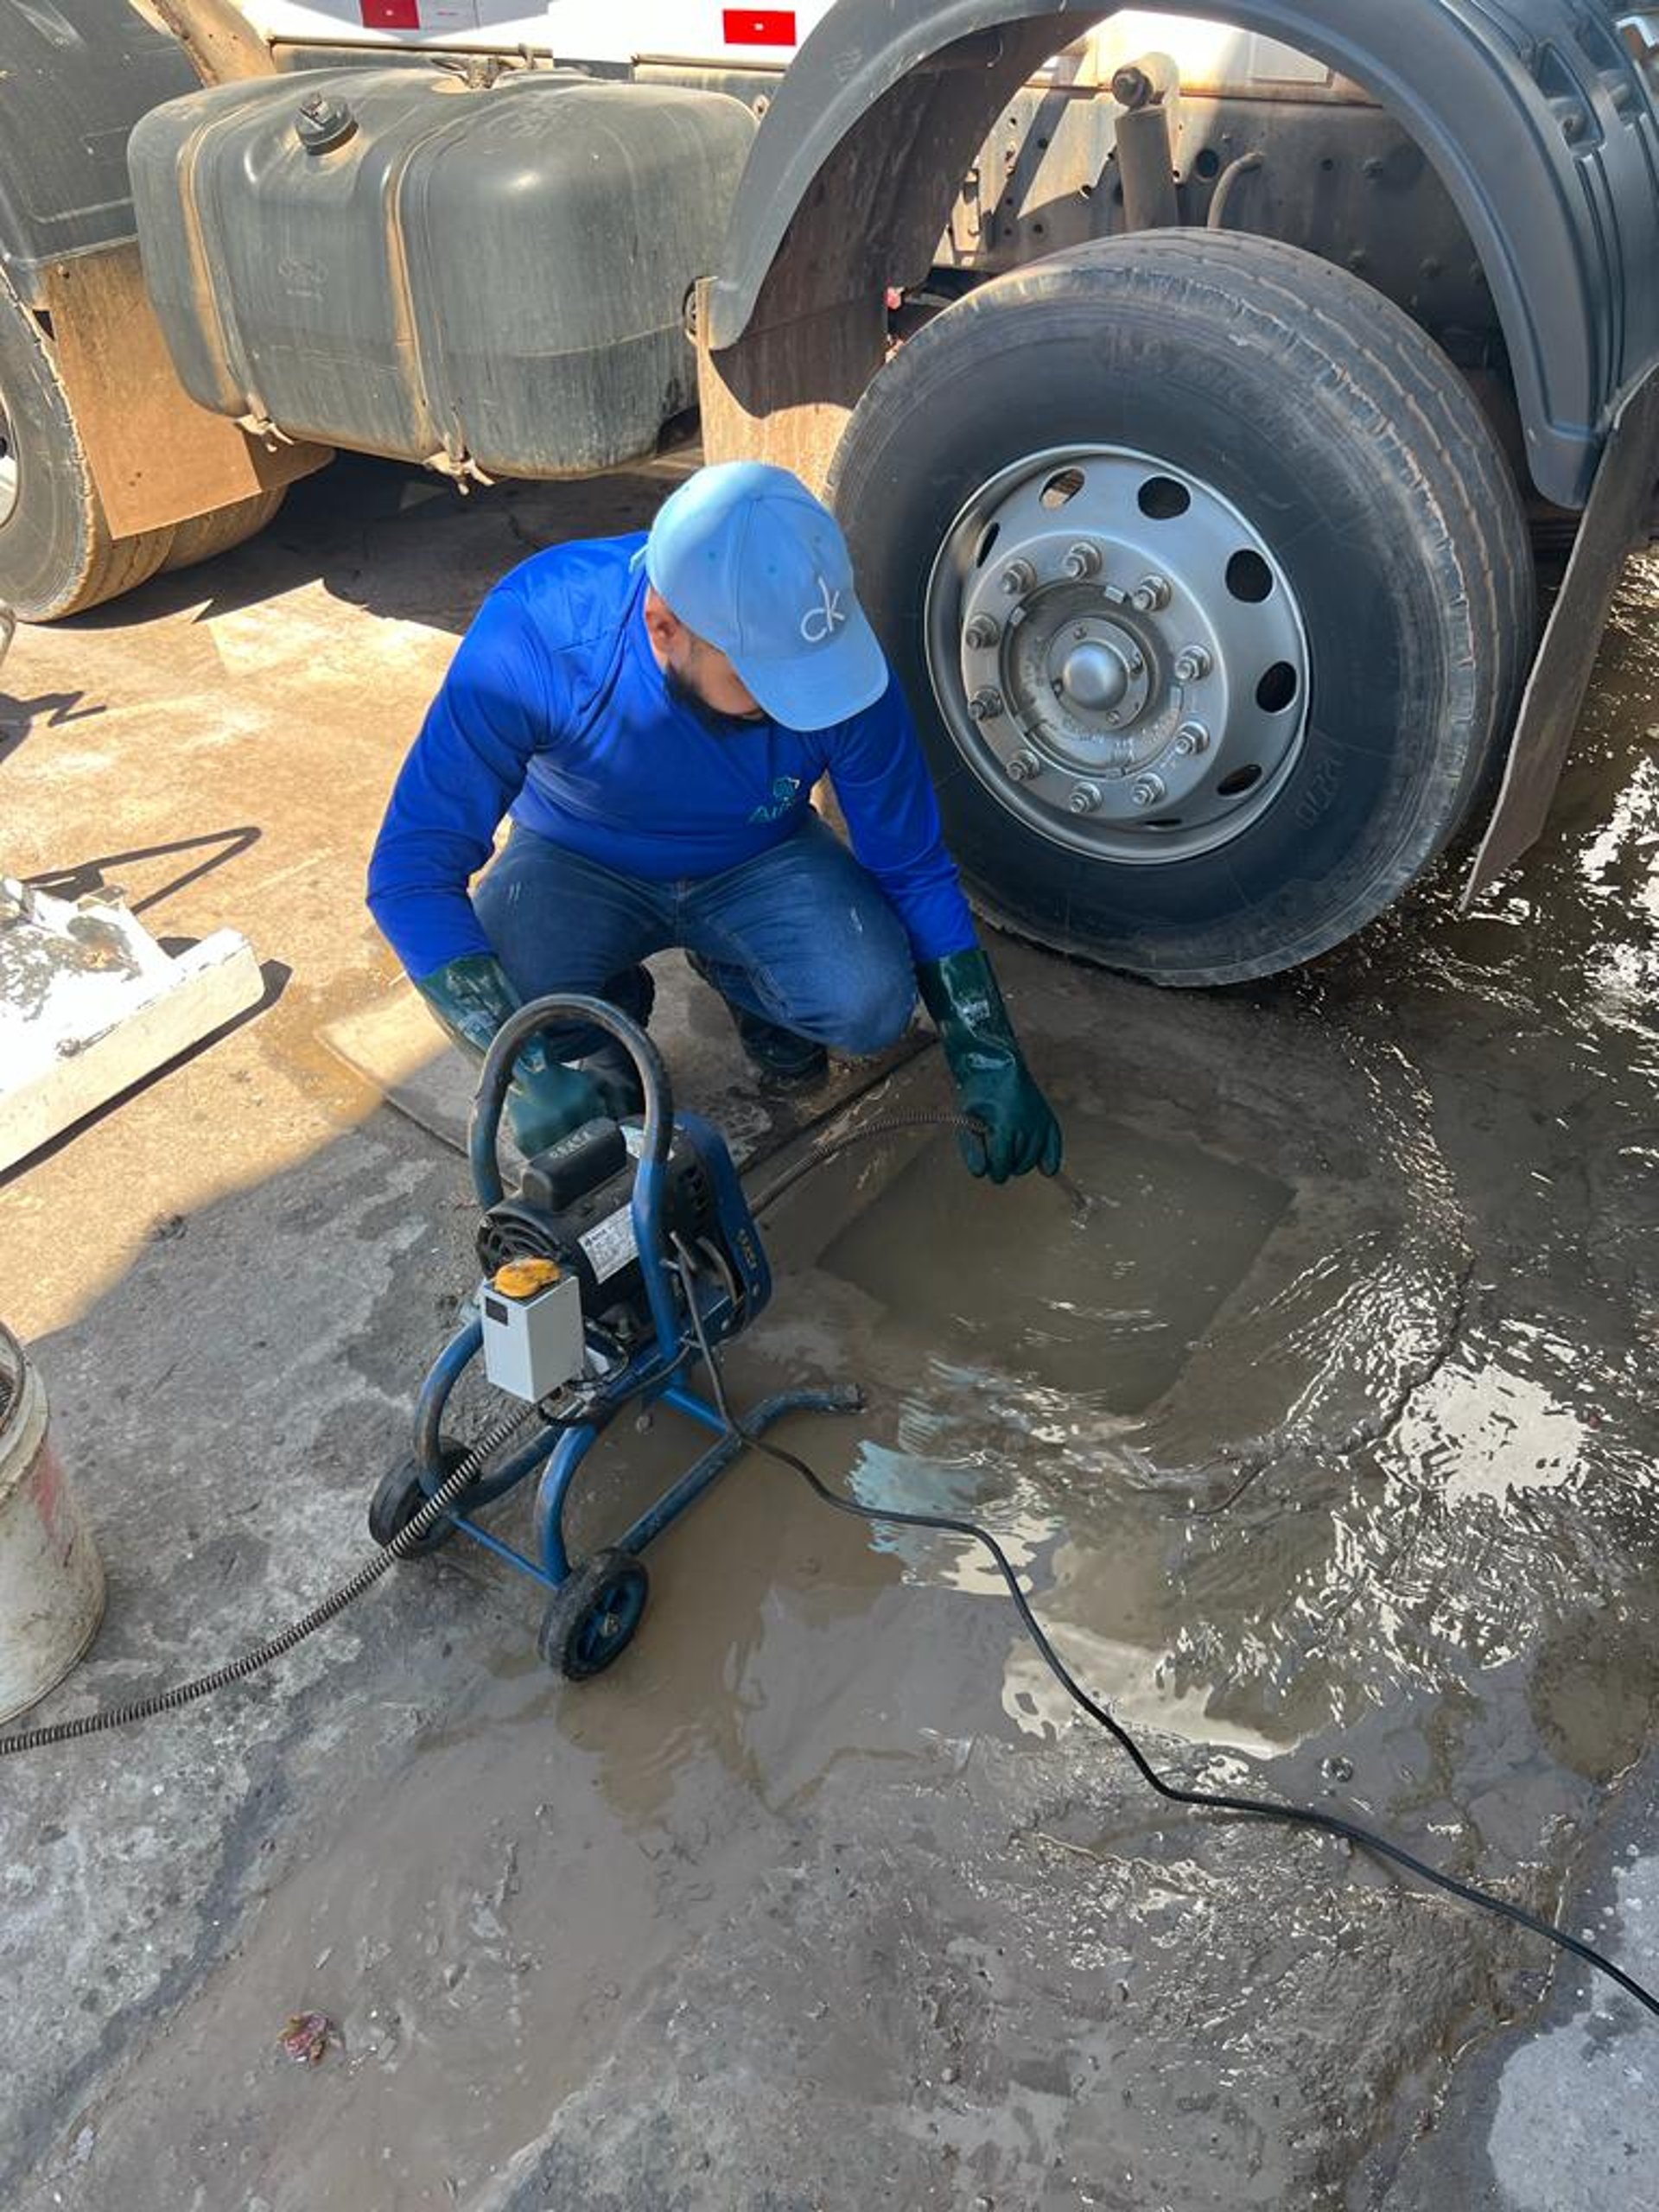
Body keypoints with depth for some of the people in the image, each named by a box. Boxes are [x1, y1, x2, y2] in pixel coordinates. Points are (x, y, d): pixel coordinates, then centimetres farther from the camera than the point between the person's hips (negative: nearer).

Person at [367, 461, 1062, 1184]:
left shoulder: (835, 661, -27)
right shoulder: (536, 630, -34)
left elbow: (914, 869, -13)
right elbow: (410, 872, -32)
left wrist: (988, 1058, -17)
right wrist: (537, 1069, -44)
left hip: (759, 861, 1)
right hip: (581, 865, -1)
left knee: (873, 1003, -25)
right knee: (498, 1006, -32)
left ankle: (735, 974, 10)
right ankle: (611, 1006, 6)